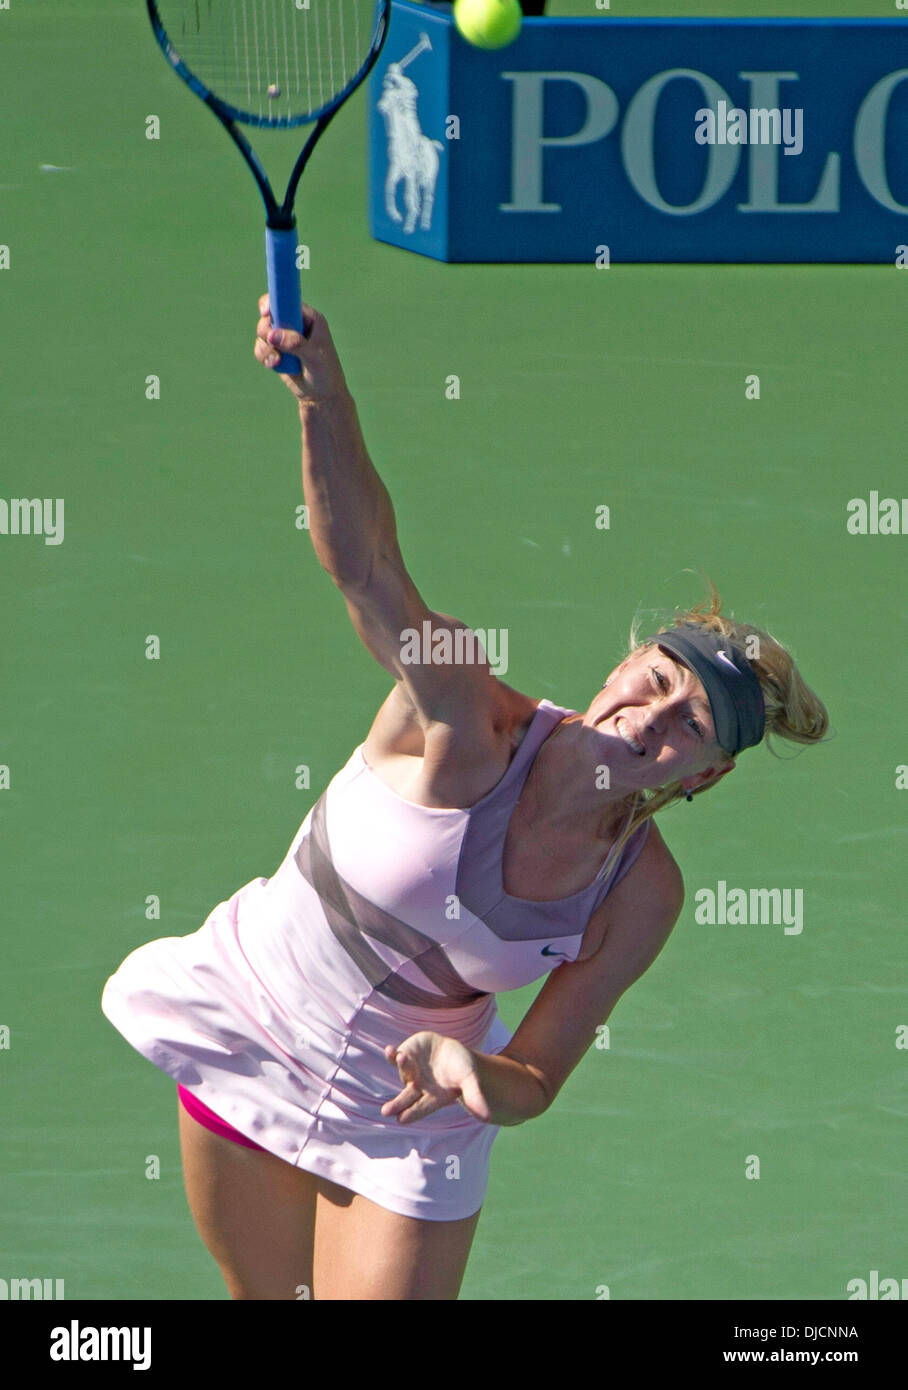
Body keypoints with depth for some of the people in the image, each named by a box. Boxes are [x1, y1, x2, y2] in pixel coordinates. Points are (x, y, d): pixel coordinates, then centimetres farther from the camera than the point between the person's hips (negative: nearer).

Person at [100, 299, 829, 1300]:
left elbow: (535, 1080, -11)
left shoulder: (644, 894, -15)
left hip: (405, 1118, 1)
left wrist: (471, 1074, -37)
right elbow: (365, 564, -41)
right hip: (245, 1027, -1)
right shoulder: (471, 731, -25)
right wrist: (320, 395, -59)